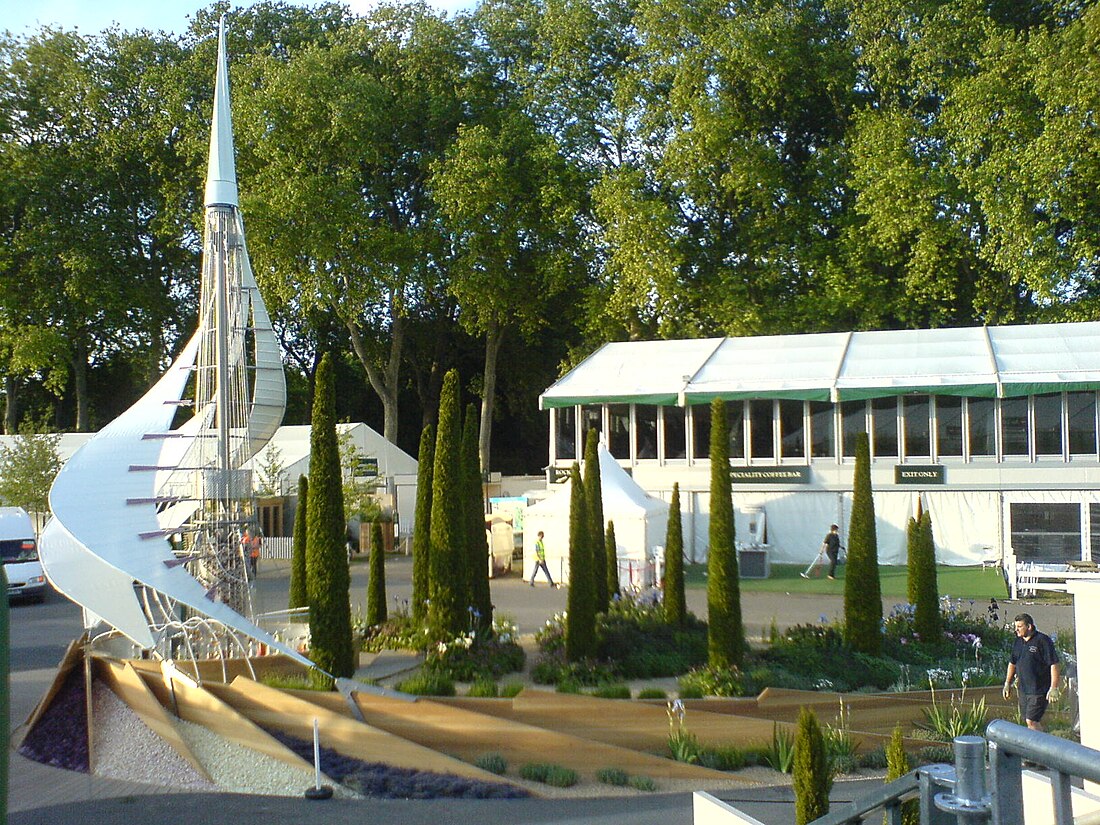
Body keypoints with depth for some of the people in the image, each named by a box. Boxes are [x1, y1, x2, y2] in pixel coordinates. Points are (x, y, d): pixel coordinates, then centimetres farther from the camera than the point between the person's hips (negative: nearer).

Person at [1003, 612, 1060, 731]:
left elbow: (1054, 665, -14)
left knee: (1032, 721, -12)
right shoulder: (1018, 642, 11)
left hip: (1039, 690, -7)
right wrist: (1008, 684, 21)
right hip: (1022, 690, 7)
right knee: (1032, 721, 12)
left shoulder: (1043, 641, -12)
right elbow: (1012, 663, 21)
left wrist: (1054, 688, -17)